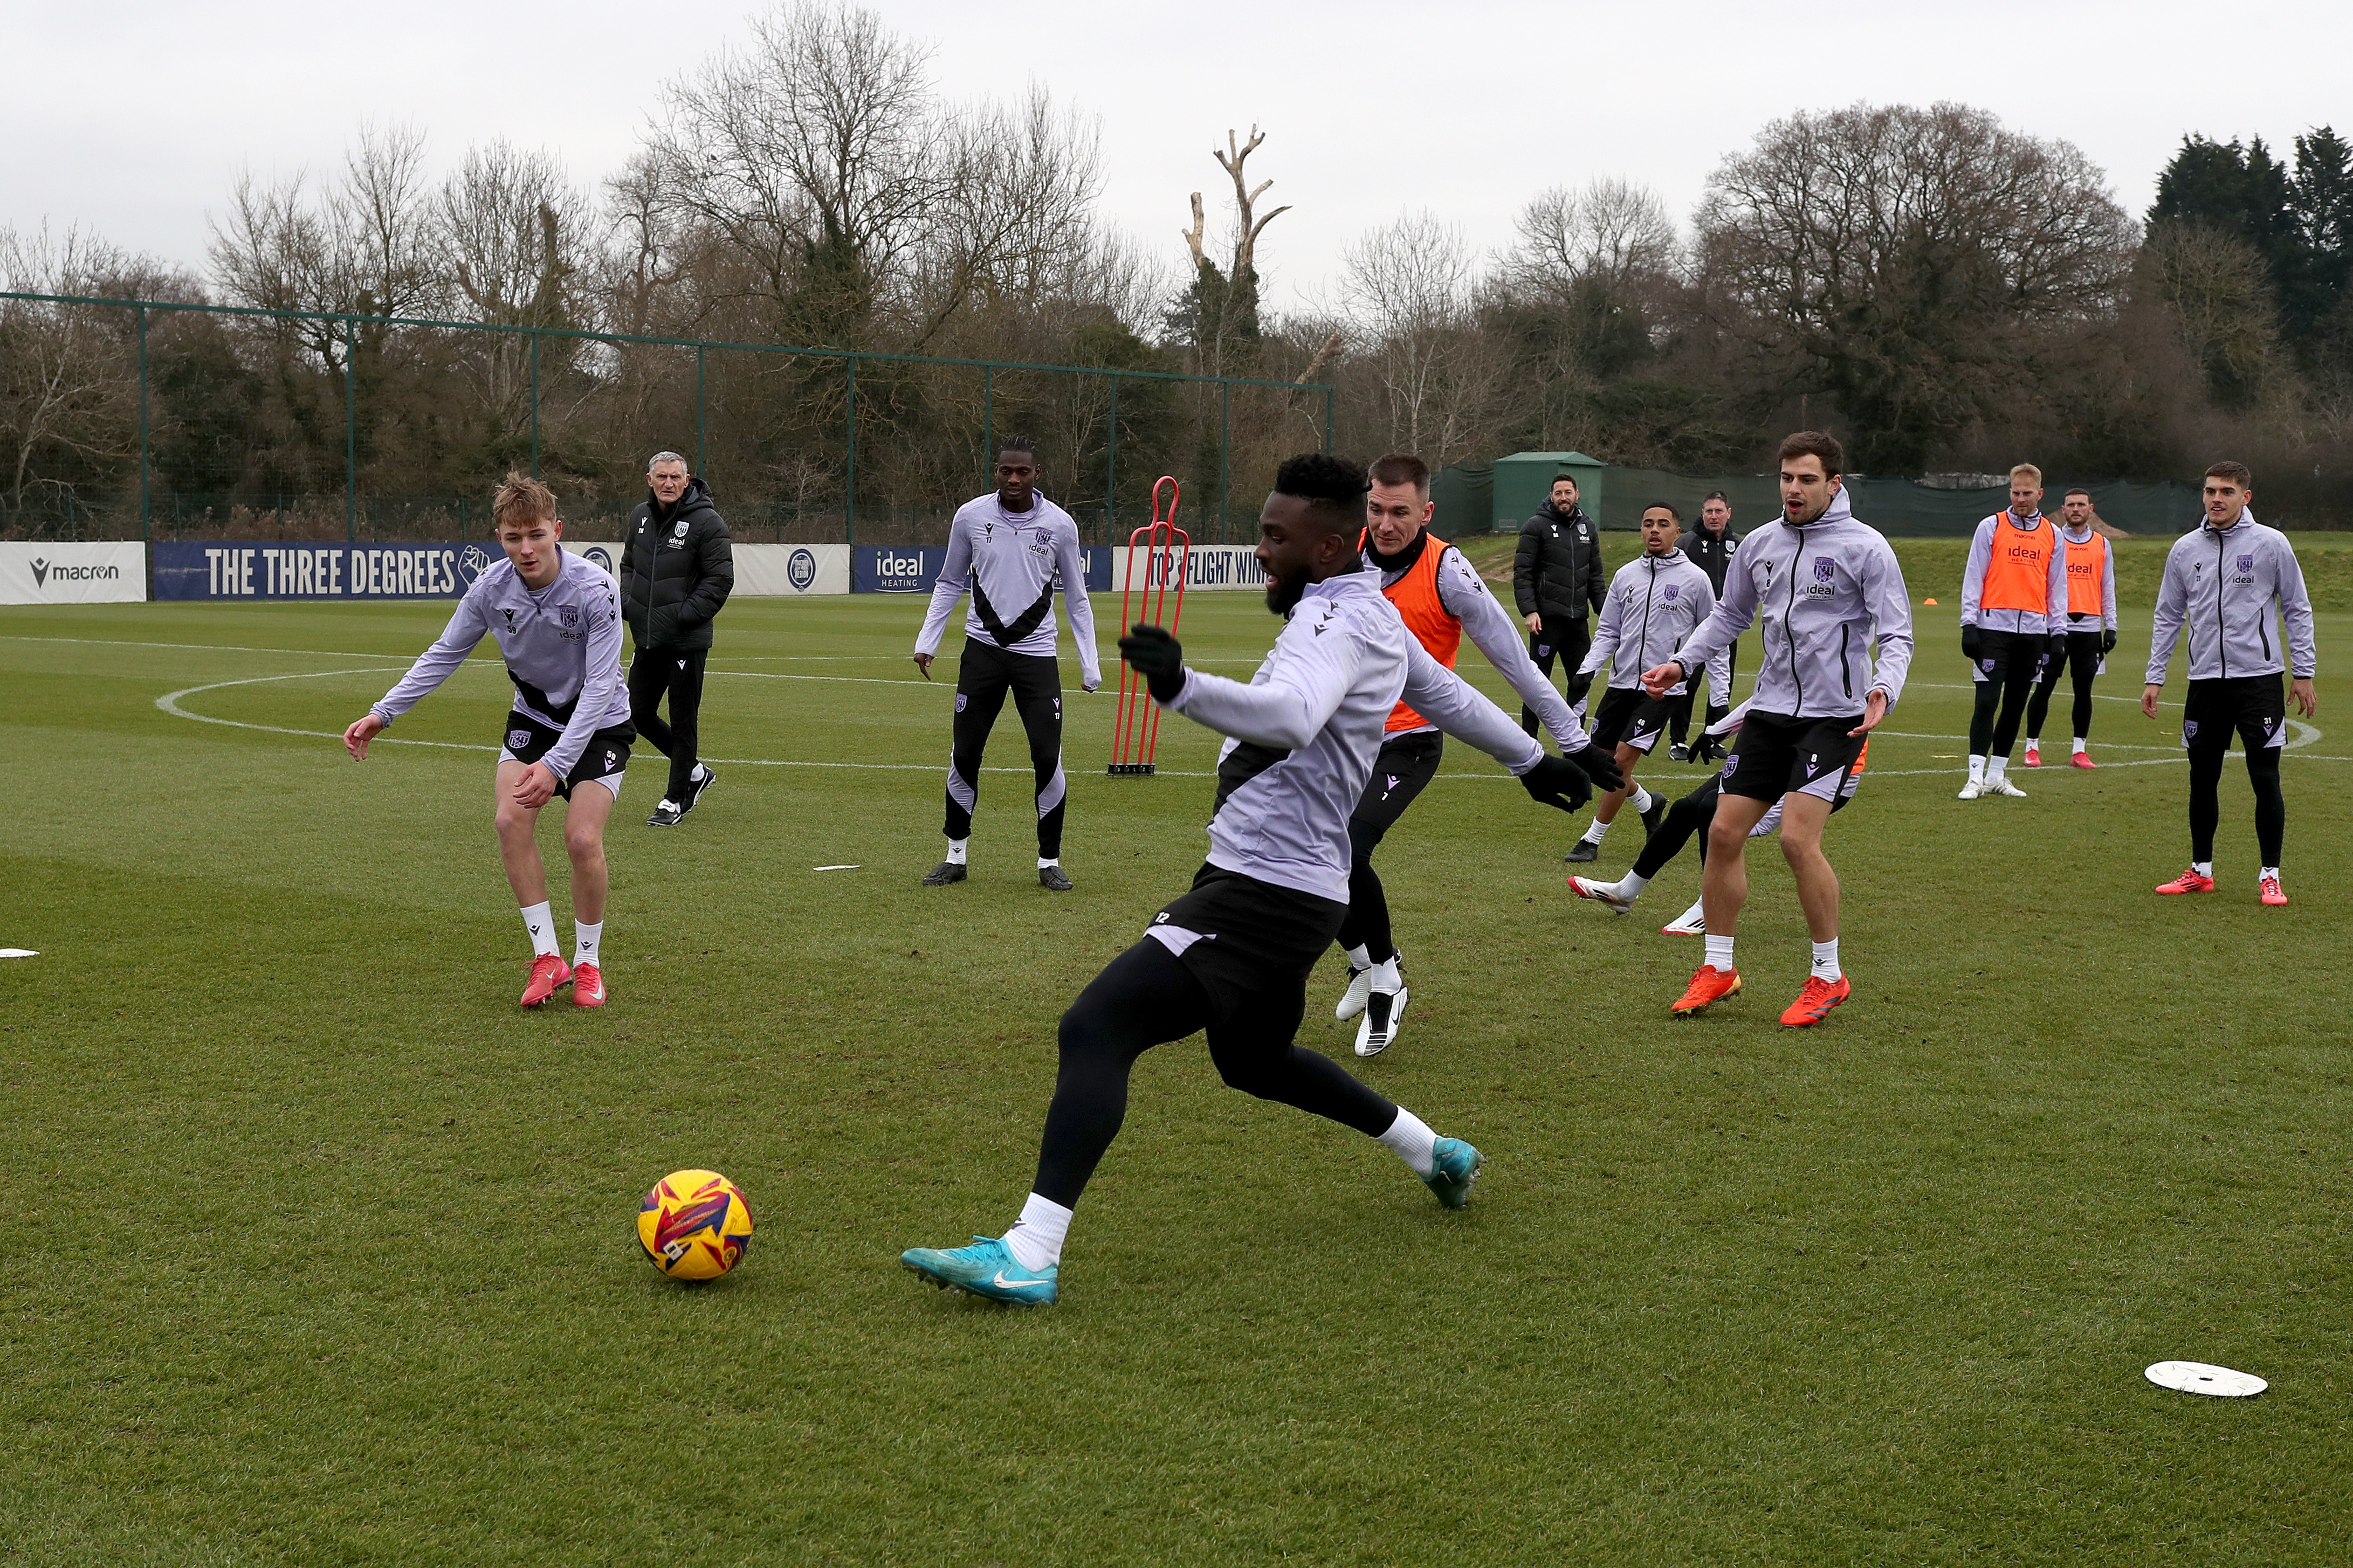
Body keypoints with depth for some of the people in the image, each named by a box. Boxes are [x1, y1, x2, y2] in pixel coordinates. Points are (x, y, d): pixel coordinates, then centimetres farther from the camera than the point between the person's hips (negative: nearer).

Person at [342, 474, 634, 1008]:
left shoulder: (595, 589, -28)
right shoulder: (491, 588, -16)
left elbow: (600, 686, -29)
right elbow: (443, 655, -1)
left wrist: (555, 764, -36)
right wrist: (383, 713, -8)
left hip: (599, 723, -4)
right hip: (533, 717, 4)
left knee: (582, 839, -18)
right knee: (511, 818, -18)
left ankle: (587, 963, 3)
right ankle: (546, 955, -8)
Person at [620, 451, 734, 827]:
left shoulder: (707, 522, -11)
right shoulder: (640, 517, 9)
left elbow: (721, 579, -12)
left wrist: (686, 614, -17)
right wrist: (627, 602, 7)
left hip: (687, 641, -7)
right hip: (647, 639, 7)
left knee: (683, 721, 1)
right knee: (639, 715, 10)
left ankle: (675, 800, 13)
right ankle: (696, 773, 28)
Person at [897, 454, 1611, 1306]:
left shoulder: (1340, 619, -16)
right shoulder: (1373, 616, 14)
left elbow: (1291, 717, -38)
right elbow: (1450, 695, 30)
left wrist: (1183, 687, -52)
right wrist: (1532, 759, 45)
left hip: (1264, 896, -11)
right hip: (1277, 888, 11)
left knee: (1094, 1028, -19)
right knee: (1253, 1059, 31)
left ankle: (1027, 1256, -27)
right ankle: (1438, 1155, 44)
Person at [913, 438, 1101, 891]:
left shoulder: (1060, 524, -2)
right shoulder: (970, 517, -1)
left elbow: (1076, 598, 7)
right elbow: (949, 583, 13)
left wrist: (1090, 665, 2)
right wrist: (926, 641, 4)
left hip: (1037, 654, -1)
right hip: (983, 650, 1)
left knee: (1048, 758, -6)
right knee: (964, 756, 2)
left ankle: (1050, 861, 10)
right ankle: (956, 856, 18)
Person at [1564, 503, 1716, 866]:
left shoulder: (1694, 579, -2)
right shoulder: (1626, 575, 9)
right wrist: (1588, 668, -3)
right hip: (1621, 683, 5)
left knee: (1623, 759, -13)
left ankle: (1592, 841, -1)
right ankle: (1649, 804, 35)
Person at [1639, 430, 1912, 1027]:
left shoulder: (1865, 547, -8)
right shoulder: (1760, 544, 8)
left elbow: (1896, 635, -9)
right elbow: (1730, 615, 23)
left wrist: (1883, 690, -28)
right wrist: (1682, 664, 10)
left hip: (1834, 715, -6)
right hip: (1769, 710, 6)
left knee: (1797, 839, -17)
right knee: (1724, 832, 2)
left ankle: (1828, 977, -1)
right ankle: (1718, 969, 16)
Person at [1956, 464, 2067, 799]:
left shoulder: (2052, 534, 12)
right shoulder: (1991, 527, 3)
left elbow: (2057, 586, 15)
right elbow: (1973, 577, 1)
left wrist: (2059, 632, 8)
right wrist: (1969, 624, -6)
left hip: (2034, 629, 3)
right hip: (1994, 626, -3)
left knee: (2016, 704, 7)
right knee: (1987, 701, -10)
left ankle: (1997, 774, 15)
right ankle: (1976, 777, -10)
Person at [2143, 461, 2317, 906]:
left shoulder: (2271, 544, -2)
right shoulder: (2185, 549, 7)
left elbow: (2297, 610, 3)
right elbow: (2168, 616, 13)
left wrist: (2303, 673, 0)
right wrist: (2155, 677, 8)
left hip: (2259, 678, -3)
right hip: (2205, 681, 3)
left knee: (2265, 779, -4)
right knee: (2202, 779, 9)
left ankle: (2270, 876, 5)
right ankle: (2200, 871, 21)